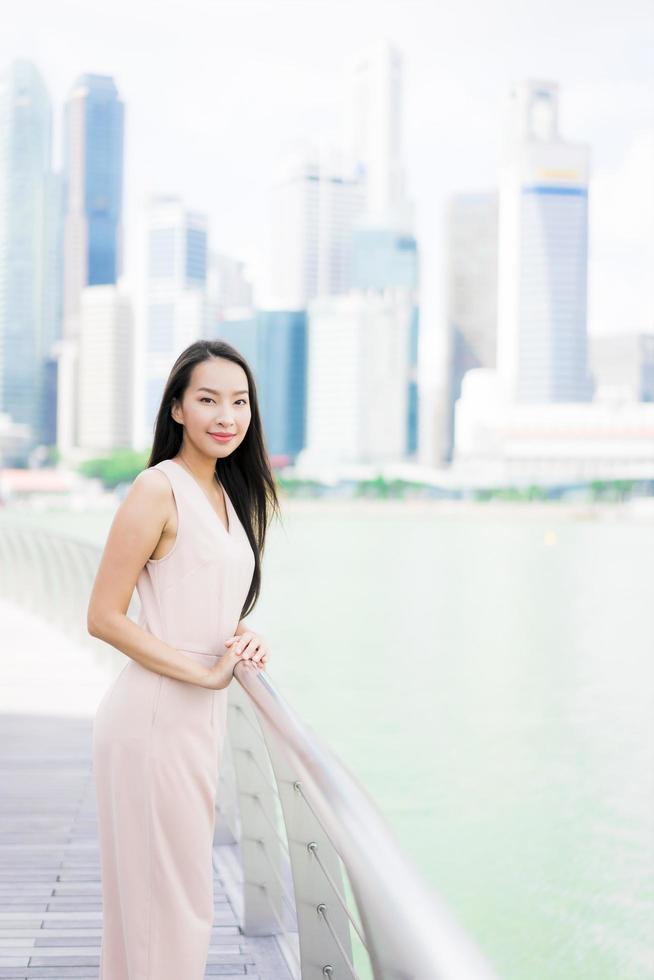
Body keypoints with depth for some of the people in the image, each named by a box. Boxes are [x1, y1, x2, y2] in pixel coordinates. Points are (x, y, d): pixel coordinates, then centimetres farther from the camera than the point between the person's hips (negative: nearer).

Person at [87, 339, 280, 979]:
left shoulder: (231, 493, 11)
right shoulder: (158, 489, -14)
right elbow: (103, 617, -16)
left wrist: (246, 640, 1)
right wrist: (204, 671, -18)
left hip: (203, 713, 8)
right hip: (155, 715, -8)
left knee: (184, 895, 18)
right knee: (168, 902, 1)